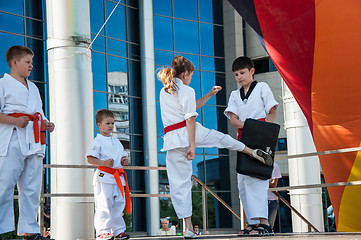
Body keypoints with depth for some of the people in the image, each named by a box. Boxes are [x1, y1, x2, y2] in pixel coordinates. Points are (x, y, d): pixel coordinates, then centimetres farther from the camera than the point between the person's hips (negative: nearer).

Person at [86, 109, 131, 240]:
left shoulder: (116, 142, 20)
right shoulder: (97, 142, -3)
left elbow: (123, 156, 29)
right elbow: (90, 159, -9)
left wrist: (124, 161, 6)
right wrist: (104, 163, -21)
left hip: (118, 177, 7)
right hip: (104, 177, -7)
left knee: (119, 204, 8)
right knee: (104, 205, -9)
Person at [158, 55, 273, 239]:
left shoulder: (164, 92, 16)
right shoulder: (187, 91, -5)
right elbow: (190, 119, -13)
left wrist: (209, 95, 30)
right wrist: (192, 146, -16)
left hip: (172, 140, 5)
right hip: (189, 133, -5)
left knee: (179, 184, 4)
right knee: (220, 138, 25)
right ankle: (253, 152, 42)